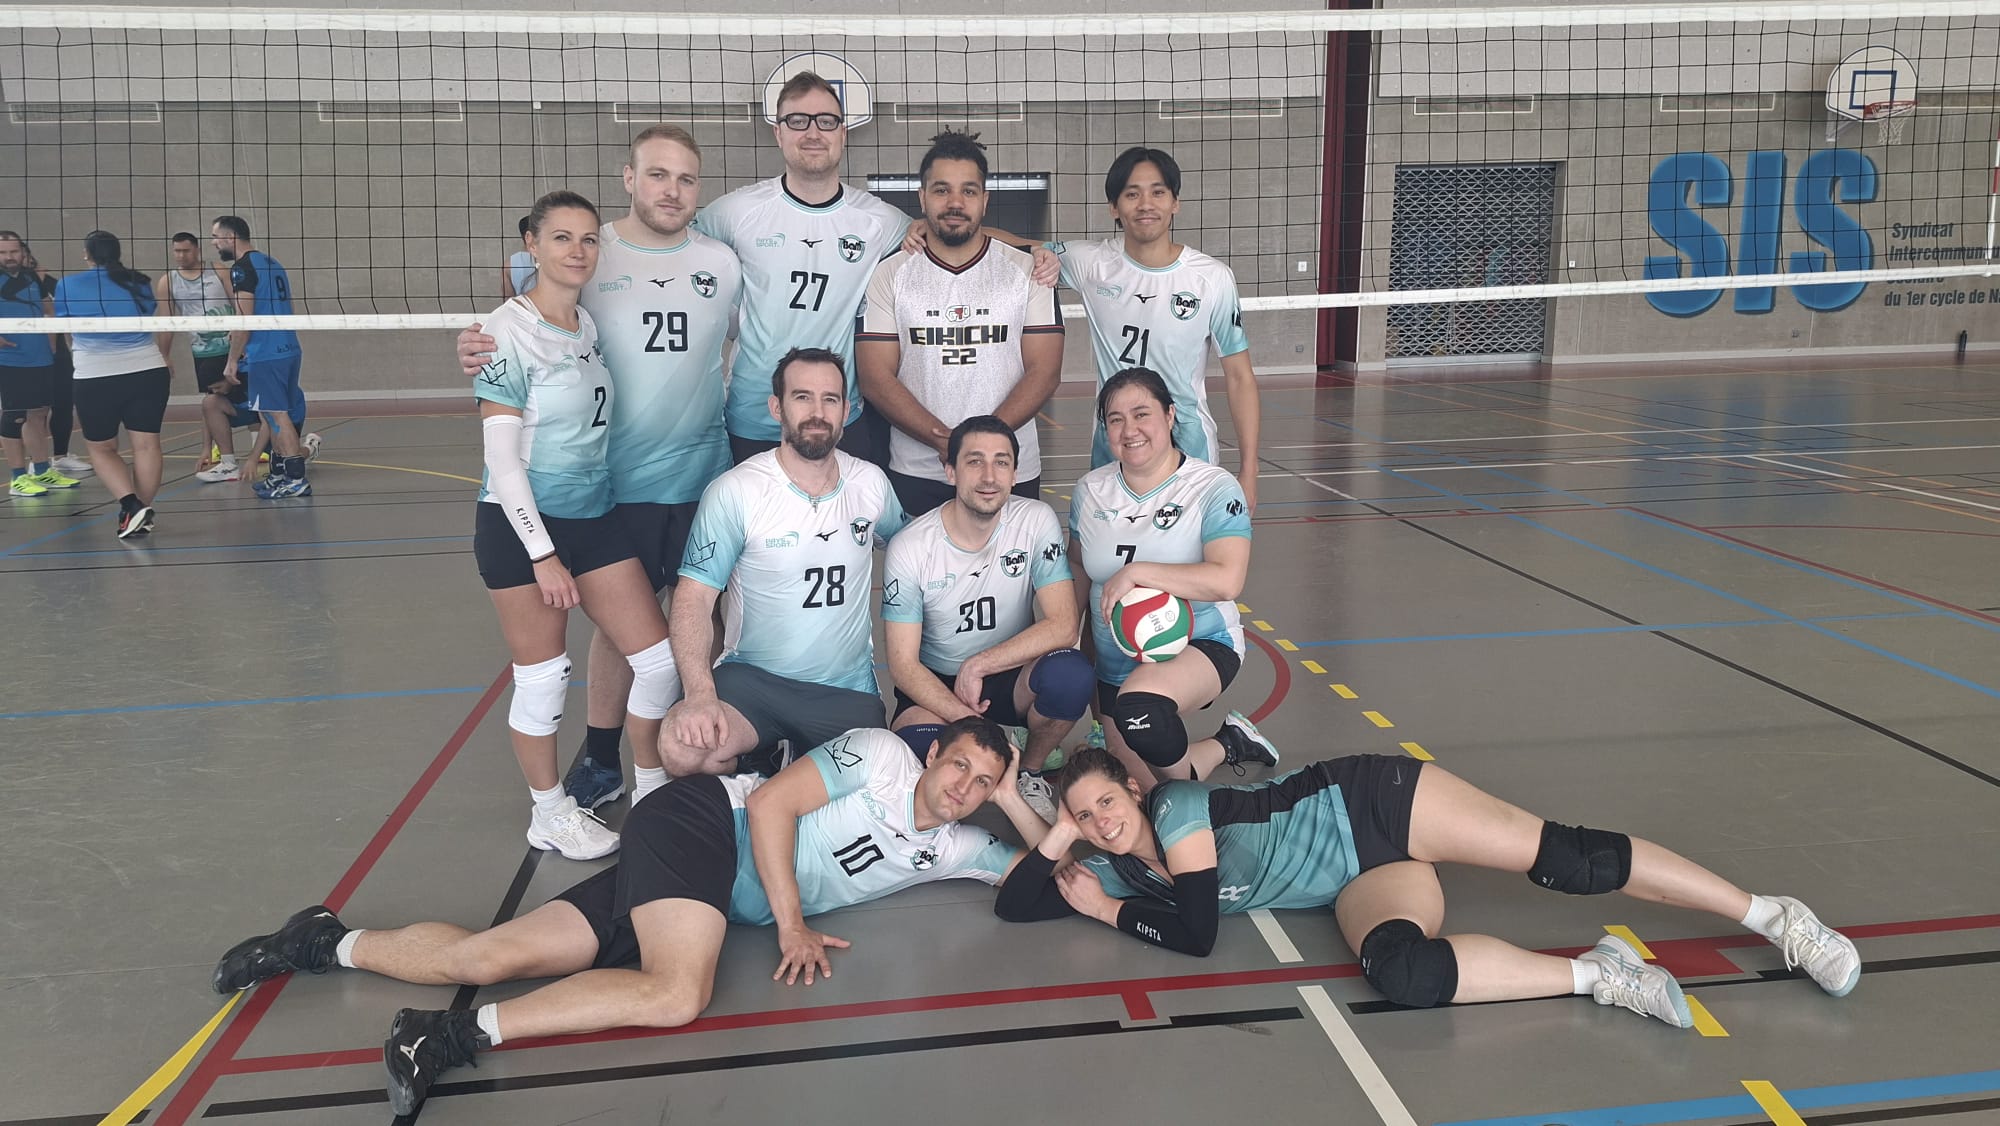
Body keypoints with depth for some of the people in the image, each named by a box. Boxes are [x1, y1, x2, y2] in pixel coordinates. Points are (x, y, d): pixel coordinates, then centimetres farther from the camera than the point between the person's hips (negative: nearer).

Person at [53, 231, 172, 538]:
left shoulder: (67, 286, 3)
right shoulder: (142, 282, 5)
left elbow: (68, 335, 16)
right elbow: (164, 328, 11)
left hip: (95, 379, -1)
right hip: (148, 372, 1)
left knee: (101, 448, 12)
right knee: (146, 444, 4)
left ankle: (131, 505, -6)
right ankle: (143, 512, 4)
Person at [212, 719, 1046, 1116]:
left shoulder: (952, 848, 12)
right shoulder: (880, 757, -7)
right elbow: (773, 803, -12)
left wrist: (1012, 798, 3)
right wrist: (791, 922, -15)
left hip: (720, 894, 6)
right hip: (698, 823, -6)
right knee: (680, 993, -33)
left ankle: (329, 947, 10)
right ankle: (462, 1033, -25)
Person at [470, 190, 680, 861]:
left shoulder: (594, 326, 6)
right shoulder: (510, 332, -13)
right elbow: (502, 458, -15)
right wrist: (542, 553, -16)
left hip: (594, 517, 7)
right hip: (521, 527, -6)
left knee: (658, 656, 5)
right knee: (542, 678, 4)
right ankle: (549, 814, 24)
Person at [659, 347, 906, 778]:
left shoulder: (871, 483, 1)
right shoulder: (734, 492, -13)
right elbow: (693, 597, -17)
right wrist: (700, 694, -30)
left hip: (849, 690, 4)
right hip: (753, 678, -3)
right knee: (681, 749, -30)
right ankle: (760, 760, 6)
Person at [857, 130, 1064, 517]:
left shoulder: (1027, 270, 2)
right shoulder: (889, 275, 1)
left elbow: (1044, 371, -4)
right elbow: (876, 377, -5)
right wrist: (943, 441, -18)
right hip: (916, 476, 0)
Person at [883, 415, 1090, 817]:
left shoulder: (1036, 522, -11)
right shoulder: (909, 548, -14)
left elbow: (1063, 626, -17)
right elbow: (903, 664, -14)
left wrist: (978, 666, -22)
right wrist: (969, 723, -28)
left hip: (1014, 678, 2)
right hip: (936, 687, -1)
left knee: (1071, 673, -32)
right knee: (918, 746, -35)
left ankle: (1029, 770, 0)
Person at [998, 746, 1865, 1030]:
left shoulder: (1175, 809, -20)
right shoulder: (1119, 867, 1)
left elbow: (1198, 934, -20)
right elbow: (1013, 905, 4)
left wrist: (1111, 913, -7)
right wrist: (1059, 842, -11)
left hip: (1369, 805, -5)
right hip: (1361, 881, 5)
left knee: (1567, 857, -18)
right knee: (1397, 972, -27)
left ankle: (1769, 914, -2)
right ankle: (1596, 974, -16)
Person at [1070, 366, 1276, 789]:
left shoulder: (1214, 489, -14)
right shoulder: (1091, 489, 3)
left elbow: (1227, 581, -28)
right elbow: (1079, 574, 14)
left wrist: (1135, 572, -29)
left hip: (1199, 645, -6)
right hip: (1116, 663, 6)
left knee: (1140, 703, -39)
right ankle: (1225, 747, 35)